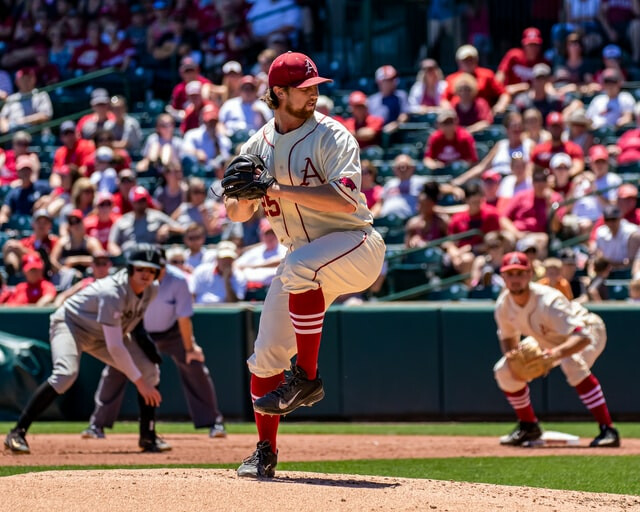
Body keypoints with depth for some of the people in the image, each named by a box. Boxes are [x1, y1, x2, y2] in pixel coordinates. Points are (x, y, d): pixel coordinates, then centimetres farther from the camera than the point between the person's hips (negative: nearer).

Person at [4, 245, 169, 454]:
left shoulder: (152, 290, -13)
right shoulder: (112, 293, -36)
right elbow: (115, 347, -37)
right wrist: (139, 382, -33)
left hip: (103, 334, 8)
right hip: (70, 323, -8)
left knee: (150, 372, -4)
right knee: (66, 373, -33)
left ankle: (148, 437, 9)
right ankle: (17, 433, -30)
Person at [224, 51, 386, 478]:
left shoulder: (331, 136, -11)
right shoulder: (258, 147, 6)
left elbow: (346, 200, -25)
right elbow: (236, 214, 9)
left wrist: (279, 190, -27)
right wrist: (246, 198, -16)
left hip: (355, 245, -6)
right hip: (304, 256, 6)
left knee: (300, 268, -37)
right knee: (266, 354, -1)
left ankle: (307, 379, -26)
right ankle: (265, 451, 13)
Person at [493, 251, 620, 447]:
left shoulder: (548, 302, -39)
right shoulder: (503, 304, -19)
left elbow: (582, 337, -49)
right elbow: (508, 337, 2)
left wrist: (558, 353, -68)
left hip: (588, 331, -7)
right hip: (548, 340, 8)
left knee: (572, 362, -40)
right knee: (504, 371, -1)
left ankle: (607, 430, -37)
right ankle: (529, 427, 19)